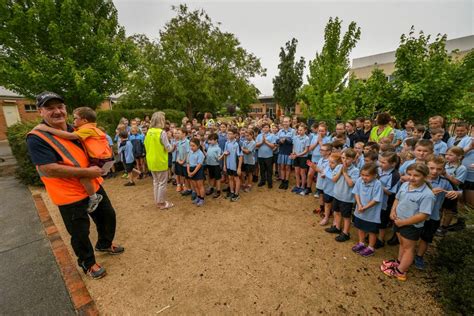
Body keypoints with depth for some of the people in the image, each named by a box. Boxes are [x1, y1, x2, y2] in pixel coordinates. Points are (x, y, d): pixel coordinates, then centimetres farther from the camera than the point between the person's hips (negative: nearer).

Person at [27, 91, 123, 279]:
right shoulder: (37, 138, -16)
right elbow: (49, 170, -25)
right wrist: (87, 172, -23)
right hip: (71, 196, -7)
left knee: (108, 216, 20)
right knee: (80, 233, 9)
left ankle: (104, 244, 46)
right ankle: (88, 263, 34)